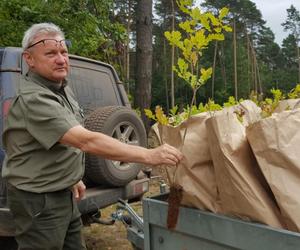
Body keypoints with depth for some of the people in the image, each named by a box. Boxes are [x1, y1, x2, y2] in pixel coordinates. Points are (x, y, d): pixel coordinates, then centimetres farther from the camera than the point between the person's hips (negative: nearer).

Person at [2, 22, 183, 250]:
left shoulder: (62, 89, 6)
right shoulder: (33, 99, -26)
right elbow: (87, 141, -35)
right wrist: (149, 156, -37)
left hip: (64, 194, 9)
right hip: (39, 200, -8)